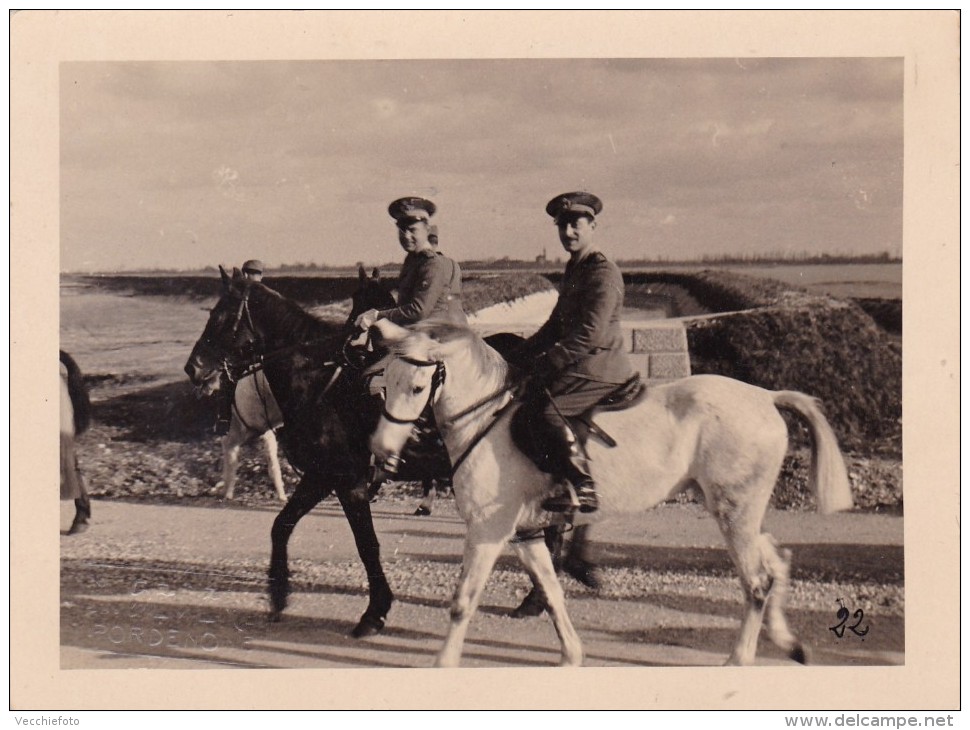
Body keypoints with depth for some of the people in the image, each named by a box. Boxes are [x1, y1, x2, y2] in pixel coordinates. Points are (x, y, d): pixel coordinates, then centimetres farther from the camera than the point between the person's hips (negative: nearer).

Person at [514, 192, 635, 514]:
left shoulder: (604, 273, -11)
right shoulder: (573, 270, 20)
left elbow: (590, 334, -20)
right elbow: (555, 326, 24)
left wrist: (548, 361, -20)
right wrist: (522, 355, 12)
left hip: (599, 369, -11)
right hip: (579, 365, 11)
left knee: (544, 407, -28)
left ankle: (580, 488, -29)